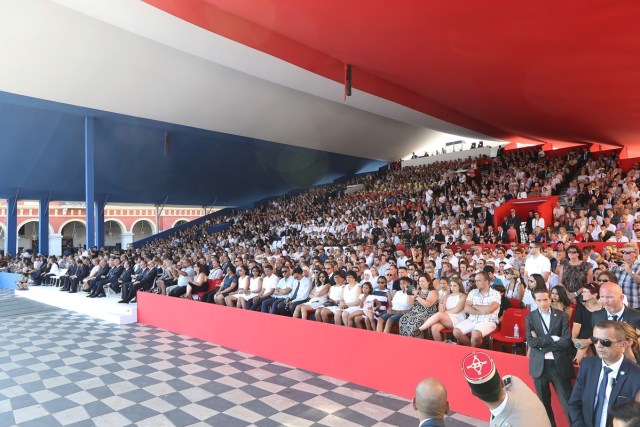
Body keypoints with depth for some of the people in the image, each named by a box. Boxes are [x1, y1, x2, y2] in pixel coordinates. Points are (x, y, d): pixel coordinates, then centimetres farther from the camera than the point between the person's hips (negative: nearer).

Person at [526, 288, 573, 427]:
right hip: (540, 366, 1)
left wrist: (541, 342, -13)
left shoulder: (562, 316, -1)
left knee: (568, 403, 3)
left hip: (559, 365, -1)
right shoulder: (530, 317, 1)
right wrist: (553, 338, -15)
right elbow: (531, 342, -10)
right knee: (544, 404, 14)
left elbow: (567, 341, -11)